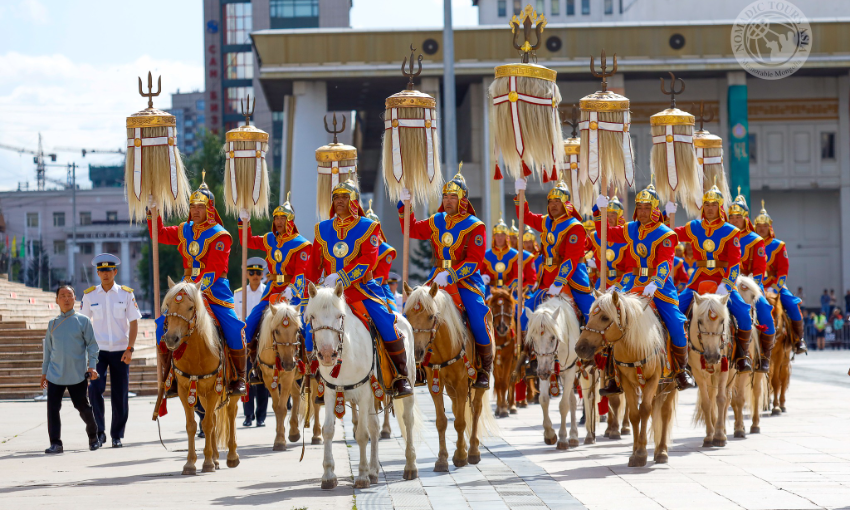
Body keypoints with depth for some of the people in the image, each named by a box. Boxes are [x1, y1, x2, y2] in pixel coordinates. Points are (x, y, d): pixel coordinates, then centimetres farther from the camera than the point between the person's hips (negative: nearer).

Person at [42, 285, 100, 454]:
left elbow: (92, 345, 0)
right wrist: (44, 372, 17)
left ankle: (93, 436, 27)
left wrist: (92, 366, -12)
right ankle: (55, 443, -2)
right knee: (52, 408, -7)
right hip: (55, 375, 3)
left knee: (83, 407, 6)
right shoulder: (52, 324, 11)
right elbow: (48, 349, 17)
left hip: (77, 374, -3)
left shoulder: (83, 321, 1)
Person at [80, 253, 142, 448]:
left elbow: (134, 322, 2)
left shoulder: (126, 294, 2)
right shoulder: (90, 295, 4)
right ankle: (99, 432, -7)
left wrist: (130, 349, -8)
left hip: (120, 351, 0)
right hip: (98, 350, 0)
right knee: (95, 389, -16)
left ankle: (117, 435, 14)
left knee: (120, 395, 2)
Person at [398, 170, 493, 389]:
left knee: (478, 315, -25)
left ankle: (485, 368, -9)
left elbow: (474, 261, -14)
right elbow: (412, 230, 26)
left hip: (465, 279, -5)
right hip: (438, 278, 5)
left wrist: (450, 275, -26)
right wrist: (404, 206, 13)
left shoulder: (475, 227, -5)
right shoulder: (436, 222, 11)